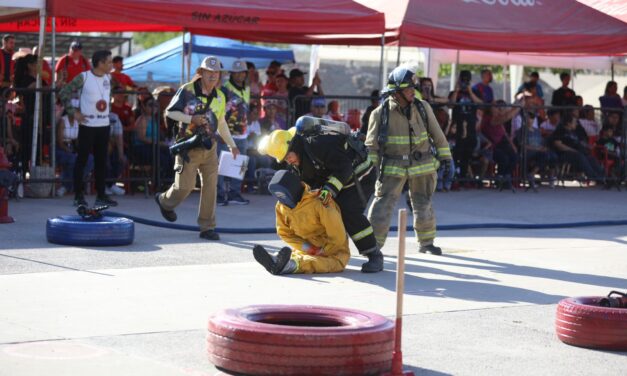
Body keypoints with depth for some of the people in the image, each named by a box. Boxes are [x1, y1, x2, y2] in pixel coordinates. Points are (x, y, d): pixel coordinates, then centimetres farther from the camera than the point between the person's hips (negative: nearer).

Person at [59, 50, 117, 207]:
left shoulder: (108, 78, 8)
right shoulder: (83, 77, -11)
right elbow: (63, 93, -8)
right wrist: (74, 112, -10)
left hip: (104, 125, 6)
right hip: (87, 125, -6)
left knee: (101, 161, 9)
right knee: (82, 159, 0)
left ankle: (101, 195, 15)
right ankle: (78, 195, 4)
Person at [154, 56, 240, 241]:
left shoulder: (220, 97, 9)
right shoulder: (187, 90, -8)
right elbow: (169, 112, -5)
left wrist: (232, 145, 23)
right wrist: (191, 119, -18)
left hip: (209, 147, 5)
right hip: (189, 147, -5)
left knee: (210, 186, -2)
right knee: (185, 186, -5)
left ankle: (207, 227, 5)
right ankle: (164, 201, 28)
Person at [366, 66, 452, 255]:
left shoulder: (423, 108, -1)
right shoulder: (380, 113, -9)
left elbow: (437, 135, 8)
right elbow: (371, 145, -3)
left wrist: (445, 158, 7)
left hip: (422, 165, 2)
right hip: (392, 167, -2)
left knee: (423, 206, 12)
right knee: (381, 205, -9)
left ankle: (426, 243, 29)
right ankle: (373, 245, 3)